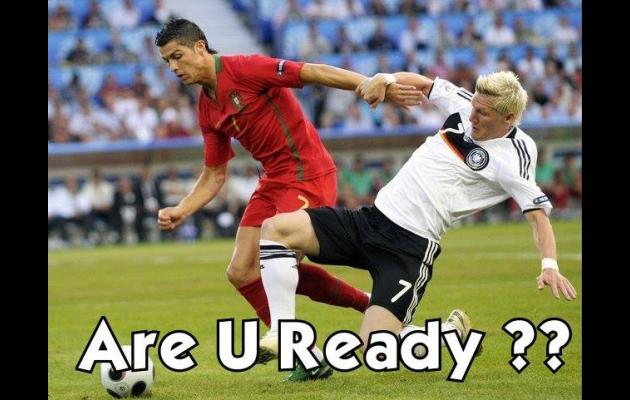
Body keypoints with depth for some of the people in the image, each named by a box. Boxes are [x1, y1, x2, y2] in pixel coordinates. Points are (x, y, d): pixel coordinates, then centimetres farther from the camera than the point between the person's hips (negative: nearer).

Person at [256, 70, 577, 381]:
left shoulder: (513, 157, -10)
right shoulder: (463, 105, 9)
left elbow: (538, 212, -14)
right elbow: (422, 83, 24)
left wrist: (550, 265, -29)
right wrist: (386, 79, 5)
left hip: (411, 245, -7)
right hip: (372, 217, 7)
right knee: (275, 228, -8)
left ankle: (454, 333, 8)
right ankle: (284, 339, -11)